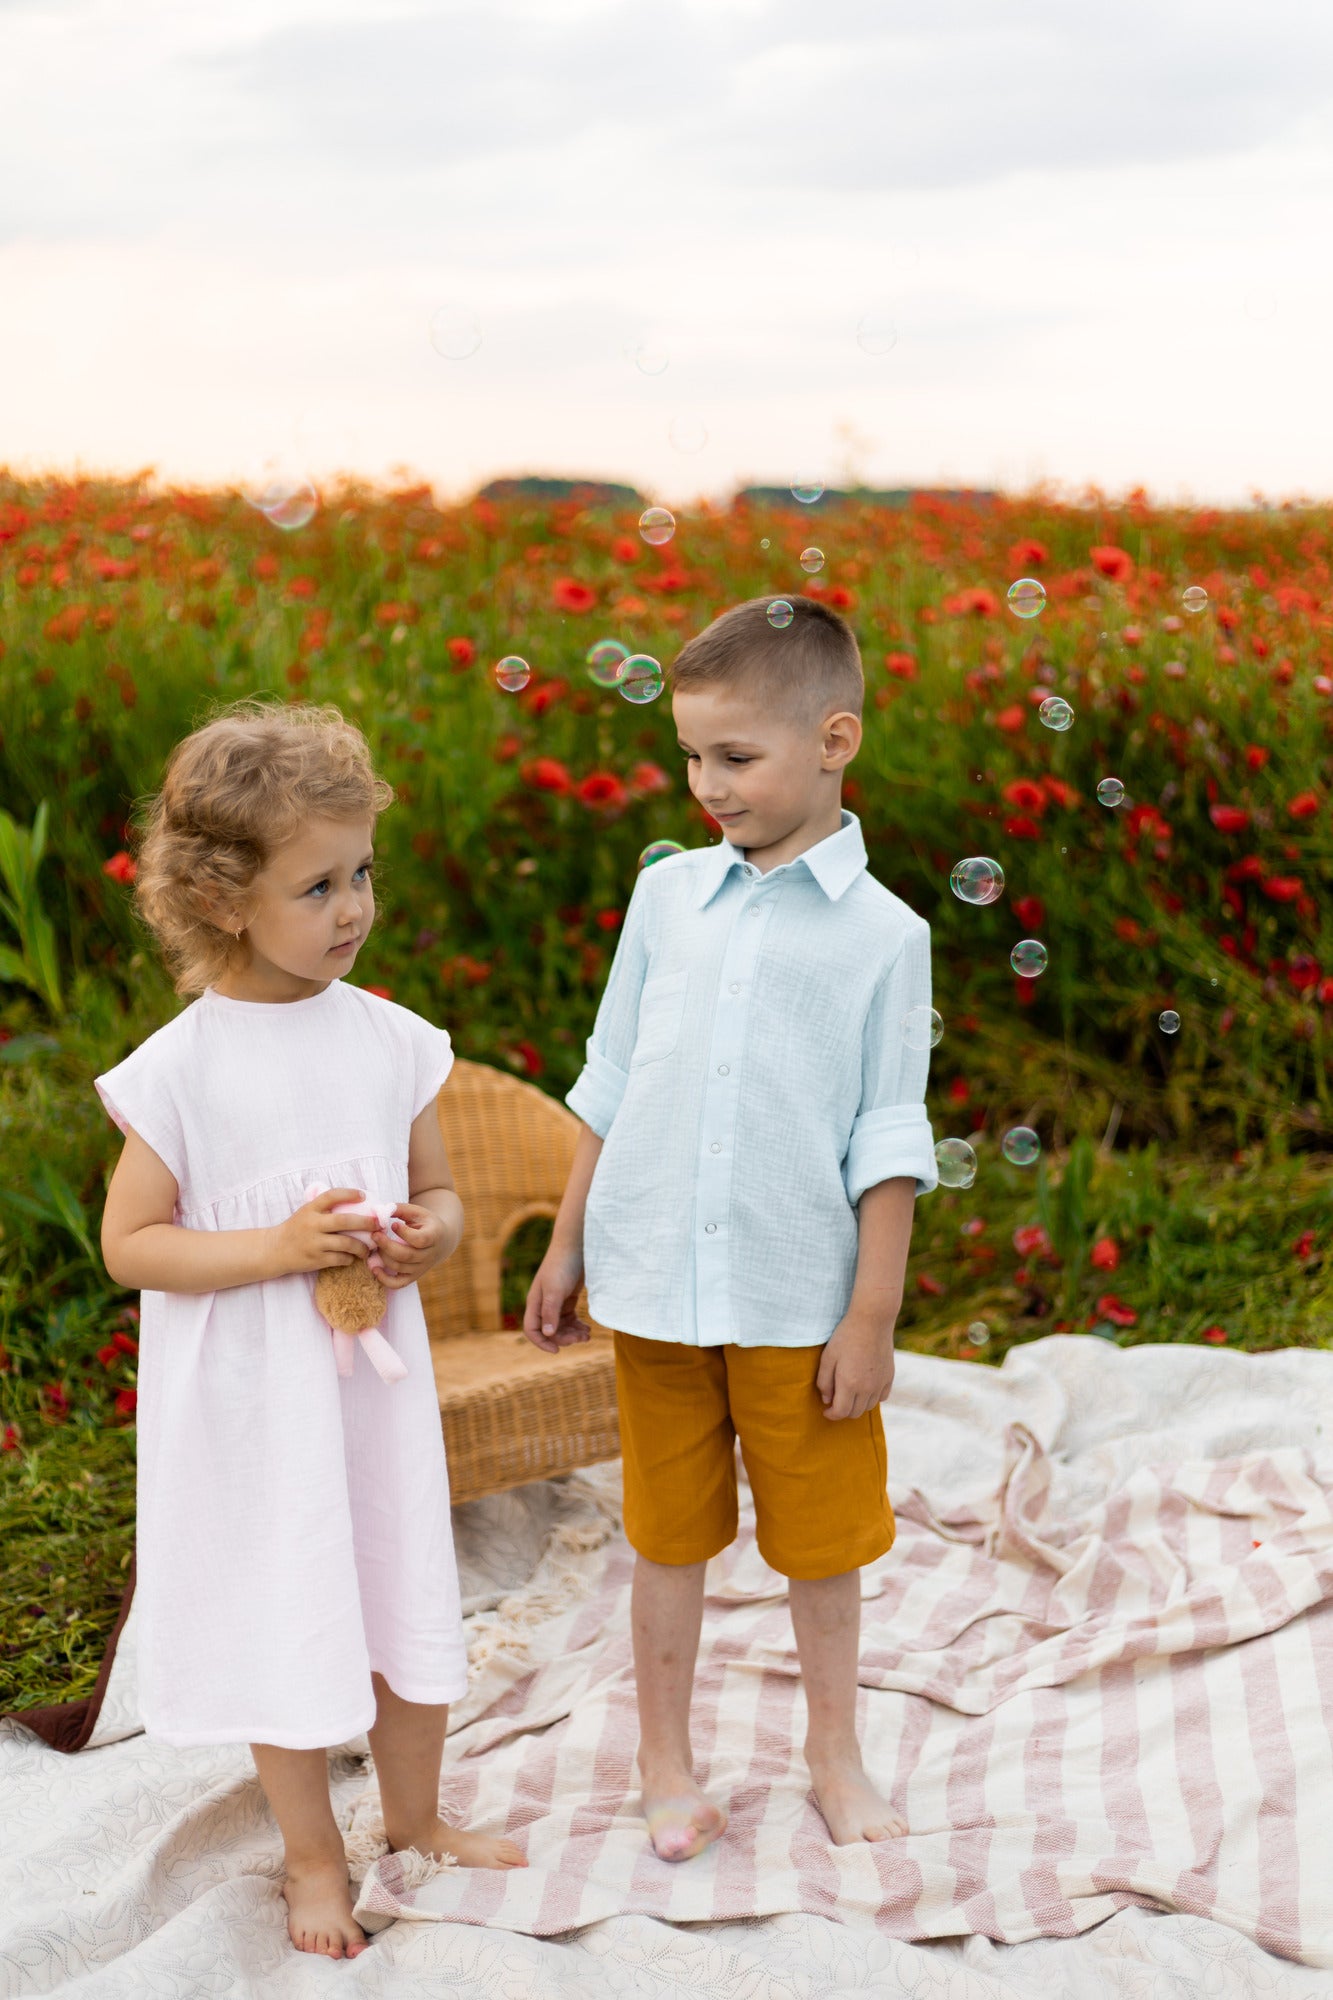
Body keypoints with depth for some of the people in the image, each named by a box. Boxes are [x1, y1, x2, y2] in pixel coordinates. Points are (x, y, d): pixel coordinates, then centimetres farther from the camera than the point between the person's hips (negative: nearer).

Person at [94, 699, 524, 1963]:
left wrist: (434, 1230, -13)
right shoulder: (181, 1068, -16)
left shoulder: (388, 1039, -3)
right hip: (250, 1400, -4)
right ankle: (313, 1854, 31)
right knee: (282, 1620, 10)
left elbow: (436, 1187, 9)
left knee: (409, 1603, 16)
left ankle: (415, 1819, 40)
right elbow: (129, 1243, -12)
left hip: (376, 1379, 4)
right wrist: (277, 1249, -24)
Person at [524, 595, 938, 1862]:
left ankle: (833, 1749, 34)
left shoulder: (882, 934, -7)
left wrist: (873, 1316, -6)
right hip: (654, 1284, 2)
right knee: (669, 1530, 14)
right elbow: (610, 1088, 9)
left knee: (822, 1533, 12)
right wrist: (566, 1247, 10)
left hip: (801, 1302, -2)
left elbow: (888, 1143, -4)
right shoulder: (666, 894, 2)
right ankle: (665, 1758, 31)